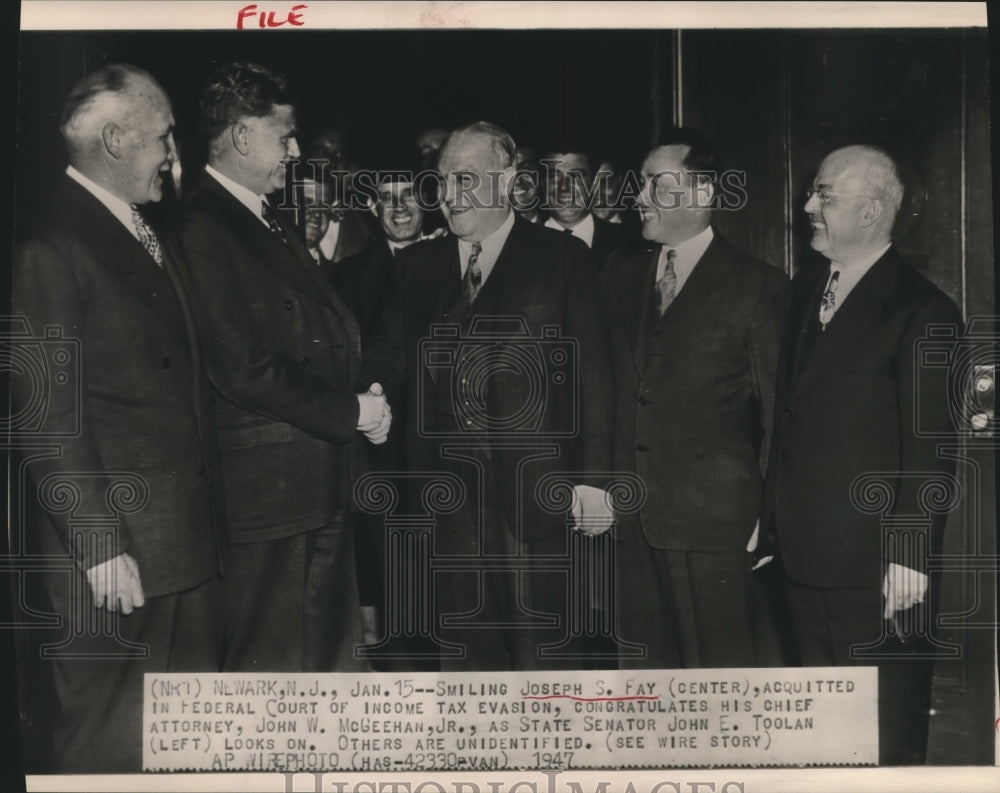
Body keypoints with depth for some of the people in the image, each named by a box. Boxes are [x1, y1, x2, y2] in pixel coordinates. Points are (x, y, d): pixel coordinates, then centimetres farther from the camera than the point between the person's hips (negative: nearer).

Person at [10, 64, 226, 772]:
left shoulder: (149, 236, 16)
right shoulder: (52, 242, -12)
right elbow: (47, 413, -16)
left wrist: (208, 513, 13)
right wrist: (99, 546, -18)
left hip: (189, 538, 8)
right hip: (115, 554, -8)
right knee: (110, 742, 4)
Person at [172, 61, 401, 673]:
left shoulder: (273, 223, 16)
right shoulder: (203, 228, -15)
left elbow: (325, 331, 19)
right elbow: (245, 369, -21)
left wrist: (367, 391, 0)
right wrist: (351, 412, -14)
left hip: (325, 478, 10)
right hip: (271, 483, -10)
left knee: (334, 652, 20)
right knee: (273, 661, 2)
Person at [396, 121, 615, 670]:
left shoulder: (562, 258, 2)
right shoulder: (418, 264, 12)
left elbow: (592, 373, -1)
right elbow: (407, 372, 9)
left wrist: (592, 477, -6)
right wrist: (416, 477, 1)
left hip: (534, 489, -3)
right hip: (448, 490, 3)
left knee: (538, 646, 4)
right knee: (463, 650, 9)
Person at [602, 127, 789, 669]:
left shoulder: (757, 285, -2)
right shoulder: (620, 274, 13)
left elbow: (779, 411, -2)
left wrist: (769, 517, -5)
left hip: (714, 522, -4)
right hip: (632, 520, 5)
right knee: (645, 667, 11)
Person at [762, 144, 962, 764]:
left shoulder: (922, 310, -11)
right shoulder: (806, 289, 10)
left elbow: (930, 447, -13)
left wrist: (910, 556, -15)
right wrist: (772, 512, 10)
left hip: (875, 561, -7)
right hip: (803, 552, 7)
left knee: (888, 732, 6)